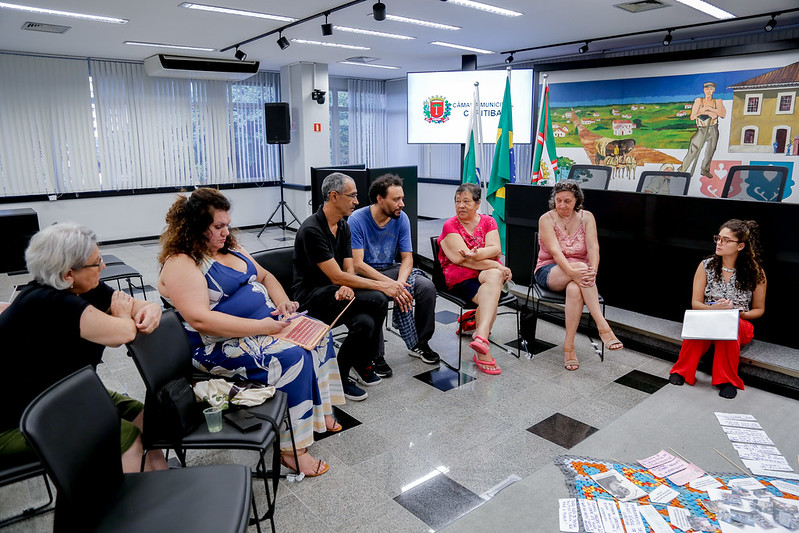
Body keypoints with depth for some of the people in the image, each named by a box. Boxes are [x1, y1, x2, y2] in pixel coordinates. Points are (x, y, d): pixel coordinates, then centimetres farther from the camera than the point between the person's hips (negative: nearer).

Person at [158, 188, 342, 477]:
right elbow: (200, 319, -27)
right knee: (292, 358, -27)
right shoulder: (180, 265, -16)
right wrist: (260, 327, -28)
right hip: (223, 345, -9)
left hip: (266, 322, 9)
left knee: (318, 336, -1)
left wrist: (282, 301, 0)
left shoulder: (229, 248, 12)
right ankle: (292, 449, -16)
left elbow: (264, 276, 21)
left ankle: (319, 411, 11)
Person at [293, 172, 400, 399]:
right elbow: (336, 276, -21)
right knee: (377, 299, -25)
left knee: (365, 322, -25)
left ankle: (363, 364, 4)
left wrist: (347, 287, -19)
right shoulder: (311, 230, -19)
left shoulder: (343, 226, 8)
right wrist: (381, 286, -21)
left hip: (336, 289, 6)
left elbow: (348, 269, 6)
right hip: (313, 294, -6)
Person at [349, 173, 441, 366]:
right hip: (364, 275, -4)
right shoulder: (357, 220, -16)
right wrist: (390, 285, -30)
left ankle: (419, 343, 0)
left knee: (427, 286, -19)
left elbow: (407, 258, -1)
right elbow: (357, 264, -21)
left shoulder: (401, 218, -2)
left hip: (390, 269, 5)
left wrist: (400, 282, -23)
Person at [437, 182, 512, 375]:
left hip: (489, 271, 3)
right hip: (460, 276, -2)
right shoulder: (450, 226, 1)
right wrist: (498, 266, -13)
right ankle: (483, 349, -28)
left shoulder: (488, 221, 13)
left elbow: (496, 249, -3)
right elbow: (464, 260, -10)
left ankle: (480, 336, -46)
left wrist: (476, 254, -23)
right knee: (490, 298, -30)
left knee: (494, 277, -35)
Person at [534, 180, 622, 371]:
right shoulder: (546, 219, -5)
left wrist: (593, 271, -29)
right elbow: (555, 251, -19)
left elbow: (593, 247, -10)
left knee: (574, 289, -36)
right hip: (549, 272, -2)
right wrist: (572, 271, -36)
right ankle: (603, 327, -41)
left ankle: (568, 346, -31)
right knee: (580, 266, -35)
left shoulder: (586, 217, 5)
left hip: (578, 271, 2)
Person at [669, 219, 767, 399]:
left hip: (739, 327, 0)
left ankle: (727, 379, -22)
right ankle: (682, 371, -21)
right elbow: (695, 303, -2)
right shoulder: (706, 266, -1)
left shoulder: (755, 273, -4)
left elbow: (759, 309, 7)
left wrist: (742, 313, -16)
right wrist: (712, 308, -24)